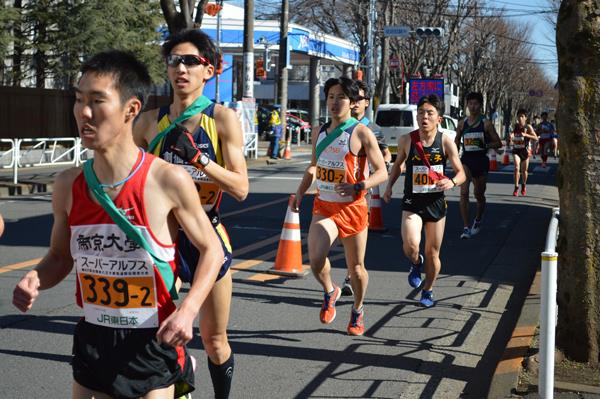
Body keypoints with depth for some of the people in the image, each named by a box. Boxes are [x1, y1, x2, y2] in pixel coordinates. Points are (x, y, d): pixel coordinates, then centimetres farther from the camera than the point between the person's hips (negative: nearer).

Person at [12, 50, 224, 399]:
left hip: (152, 344, -4)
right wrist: (36, 280, -10)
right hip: (92, 341, 4)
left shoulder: (169, 181, -16)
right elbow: (60, 257, 11)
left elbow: (211, 249, -5)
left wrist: (189, 309, -18)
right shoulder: (68, 185, -4)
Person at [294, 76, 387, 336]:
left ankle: (358, 310, 36)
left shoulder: (361, 133, -9)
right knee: (316, 258, -21)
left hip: (353, 207, -3)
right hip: (323, 206, 3)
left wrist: (358, 187, -28)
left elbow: (382, 172, -11)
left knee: (356, 267, 9)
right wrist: (301, 191, 10)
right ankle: (329, 292, 11)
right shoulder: (319, 133, 7)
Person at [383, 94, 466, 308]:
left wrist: (452, 182, -27)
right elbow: (397, 164, 14)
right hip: (412, 202, -1)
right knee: (410, 246, -22)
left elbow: (461, 173, -6)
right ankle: (416, 263, 15)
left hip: (436, 202, 1)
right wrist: (389, 186, 4)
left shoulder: (445, 141, -9)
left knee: (433, 252, 11)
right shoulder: (406, 140, -6)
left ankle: (428, 291, 35)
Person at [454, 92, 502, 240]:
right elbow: (457, 141, 19)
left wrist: (485, 145, -18)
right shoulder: (462, 123, 3)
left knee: (479, 194, 14)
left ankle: (478, 220, 42)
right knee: (464, 192, -18)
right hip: (466, 160, 1)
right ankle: (466, 227, -17)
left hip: (481, 161, -1)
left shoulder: (486, 124, -4)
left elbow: (498, 143, -1)